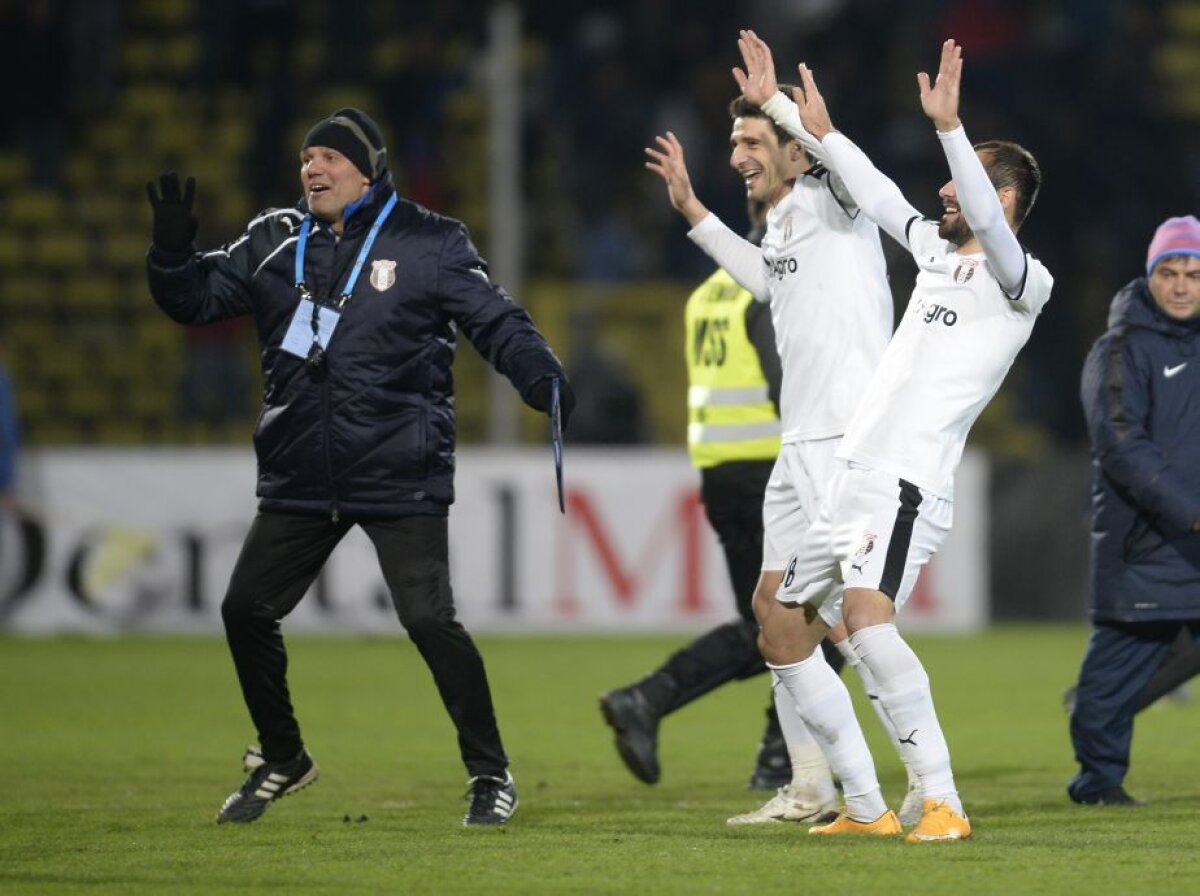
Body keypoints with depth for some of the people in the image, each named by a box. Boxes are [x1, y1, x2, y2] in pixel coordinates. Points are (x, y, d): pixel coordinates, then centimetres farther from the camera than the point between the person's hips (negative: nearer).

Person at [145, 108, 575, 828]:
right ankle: (283, 760, 27)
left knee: (429, 619, -12)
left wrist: (542, 377, -23)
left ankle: (490, 772, 3)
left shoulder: (430, 243, -3)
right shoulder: (275, 243, 9)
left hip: (402, 477, -5)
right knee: (246, 610, 6)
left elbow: (496, 321, -5)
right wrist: (174, 251, -10)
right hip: (300, 480, 5)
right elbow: (197, 298, 11)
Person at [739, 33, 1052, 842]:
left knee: (864, 613, -32)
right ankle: (867, 808, 14)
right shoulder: (937, 251, 17)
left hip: (911, 485, -10)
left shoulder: (1023, 284, -7)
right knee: (783, 633, 12)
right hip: (854, 480, 10)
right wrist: (782, 107, 30)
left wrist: (950, 126, -39)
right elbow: (868, 186, 27)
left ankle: (943, 803, -33)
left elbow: (990, 225, -28)